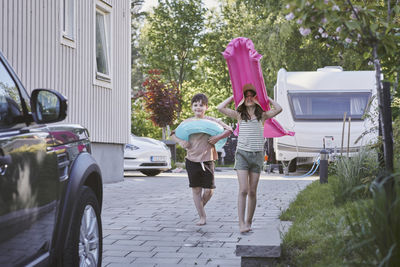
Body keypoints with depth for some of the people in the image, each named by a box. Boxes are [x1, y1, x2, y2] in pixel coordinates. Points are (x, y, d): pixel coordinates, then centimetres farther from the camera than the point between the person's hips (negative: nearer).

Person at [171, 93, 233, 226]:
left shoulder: (211, 121, 0)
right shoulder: (187, 122, 6)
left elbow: (229, 130, 1)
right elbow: (173, 134, 15)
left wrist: (217, 137, -14)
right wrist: (181, 142, -3)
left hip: (207, 159, -1)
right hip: (192, 160, 2)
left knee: (209, 190, -1)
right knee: (196, 189, 3)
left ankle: (201, 205, 30)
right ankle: (202, 216, 13)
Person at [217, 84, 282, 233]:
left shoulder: (262, 116, 10)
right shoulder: (239, 115, 8)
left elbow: (278, 109, -1)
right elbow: (220, 108, 0)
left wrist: (265, 97, 8)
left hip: (257, 155, 1)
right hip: (242, 154, -1)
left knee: (252, 192, 4)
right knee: (243, 190, -11)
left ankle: (249, 222, 14)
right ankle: (241, 223, -13)